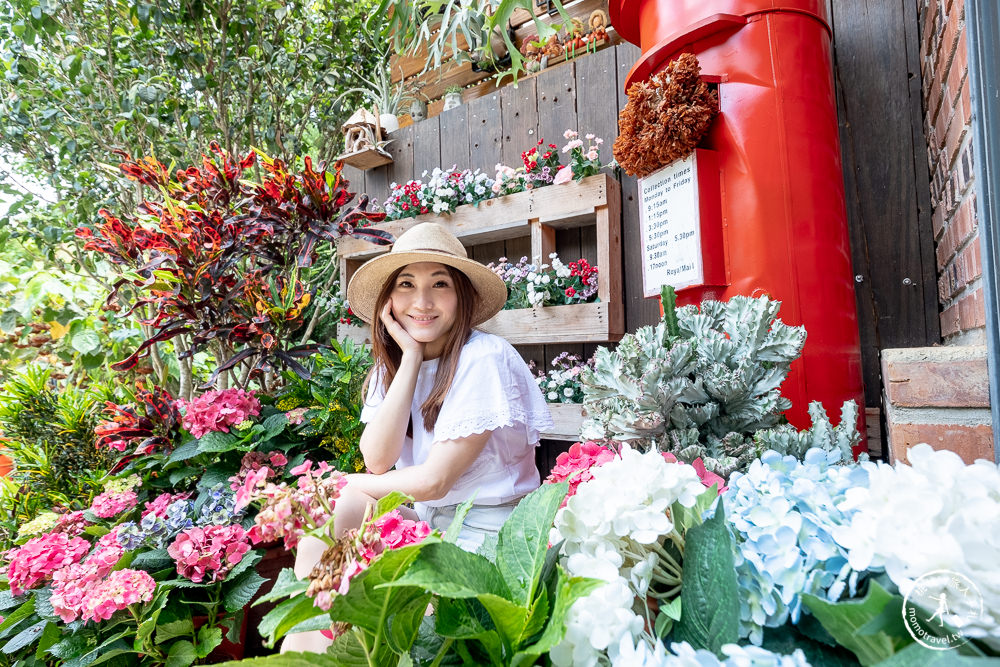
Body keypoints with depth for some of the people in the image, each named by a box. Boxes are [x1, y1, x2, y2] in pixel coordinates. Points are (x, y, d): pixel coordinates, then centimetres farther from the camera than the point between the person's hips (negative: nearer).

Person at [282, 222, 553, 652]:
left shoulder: (484, 359, -19)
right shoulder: (389, 364, 2)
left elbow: (433, 480, -19)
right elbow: (377, 459, -12)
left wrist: (351, 487, -2)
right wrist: (411, 357, -16)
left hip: (484, 532, -6)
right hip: (424, 519, 6)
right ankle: (309, 639, 5)